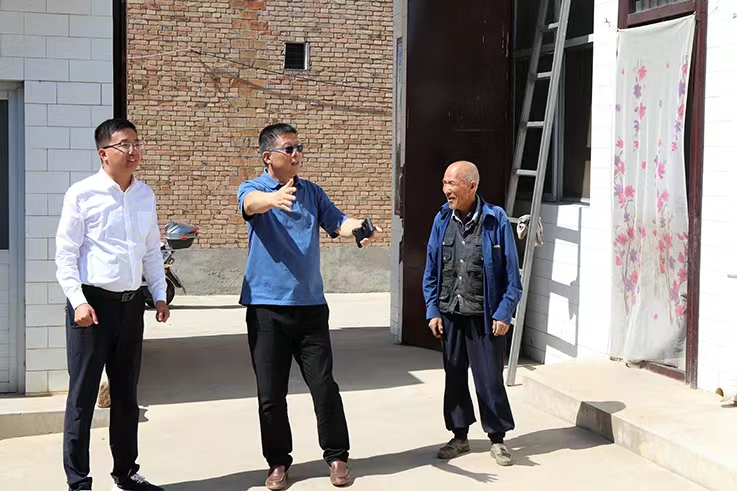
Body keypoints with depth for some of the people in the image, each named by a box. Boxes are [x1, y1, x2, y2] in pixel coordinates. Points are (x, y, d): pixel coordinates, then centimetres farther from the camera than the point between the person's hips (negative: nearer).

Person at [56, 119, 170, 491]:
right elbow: (65, 254, -8)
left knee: (126, 394, 15)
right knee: (83, 396, 0)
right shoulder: (82, 194, -8)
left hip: (131, 303, 6)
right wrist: (79, 301, -16)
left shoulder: (145, 195, 9)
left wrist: (160, 295, 11)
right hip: (93, 302, -5)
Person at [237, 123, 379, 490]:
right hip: (266, 307, -2)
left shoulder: (312, 193, 10)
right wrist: (274, 198, -50)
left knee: (324, 385, 3)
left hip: (310, 305, 2)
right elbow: (252, 203, -26)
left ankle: (337, 456, 17)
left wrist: (359, 227, -26)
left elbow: (338, 223, -2)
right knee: (270, 393, 4)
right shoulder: (252, 189, -2)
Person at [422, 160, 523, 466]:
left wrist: (504, 313, -9)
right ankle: (459, 436, 26)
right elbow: (431, 270, 8)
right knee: (454, 377, 13)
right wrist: (433, 311, 3)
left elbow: (511, 272, -5)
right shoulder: (442, 220, 2)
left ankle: (497, 439, 17)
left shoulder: (496, 220, -8)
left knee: (489, 379, 2)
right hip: (450, 314, 4)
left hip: (485, 316, -4)